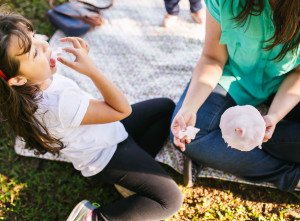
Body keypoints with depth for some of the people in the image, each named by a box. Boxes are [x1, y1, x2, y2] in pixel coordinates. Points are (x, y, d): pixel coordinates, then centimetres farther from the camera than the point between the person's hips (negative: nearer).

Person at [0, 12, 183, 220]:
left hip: (108, 126, 9)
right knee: (171, 199, -14)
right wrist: (91, 68, -35)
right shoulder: (58, 104, -40)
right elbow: (122, 109, -28)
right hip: (106, 157, -8)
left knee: (166, 107, 16)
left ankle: (137, 165, 9)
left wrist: (81, 59, -5)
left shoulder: (40, 80, -15)